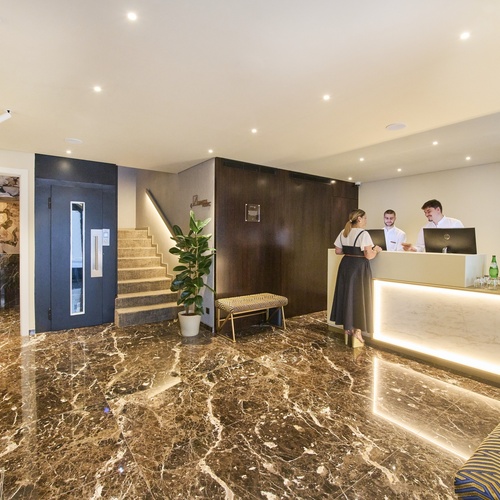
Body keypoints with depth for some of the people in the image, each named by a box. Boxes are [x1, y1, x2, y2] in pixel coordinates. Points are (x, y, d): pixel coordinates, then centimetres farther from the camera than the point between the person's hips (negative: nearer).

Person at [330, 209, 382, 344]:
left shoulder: (343, 233, 5)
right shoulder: (363, 234, -16)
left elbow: (338, 251, 9)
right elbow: (369, 256, -20)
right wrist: (376, 250, -1)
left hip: (346, 265, 7)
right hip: (359, 267, -6)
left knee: (346, 295, 15)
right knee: (359, 296, 6)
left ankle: (347, 328, 26)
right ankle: (357, 330, 12)